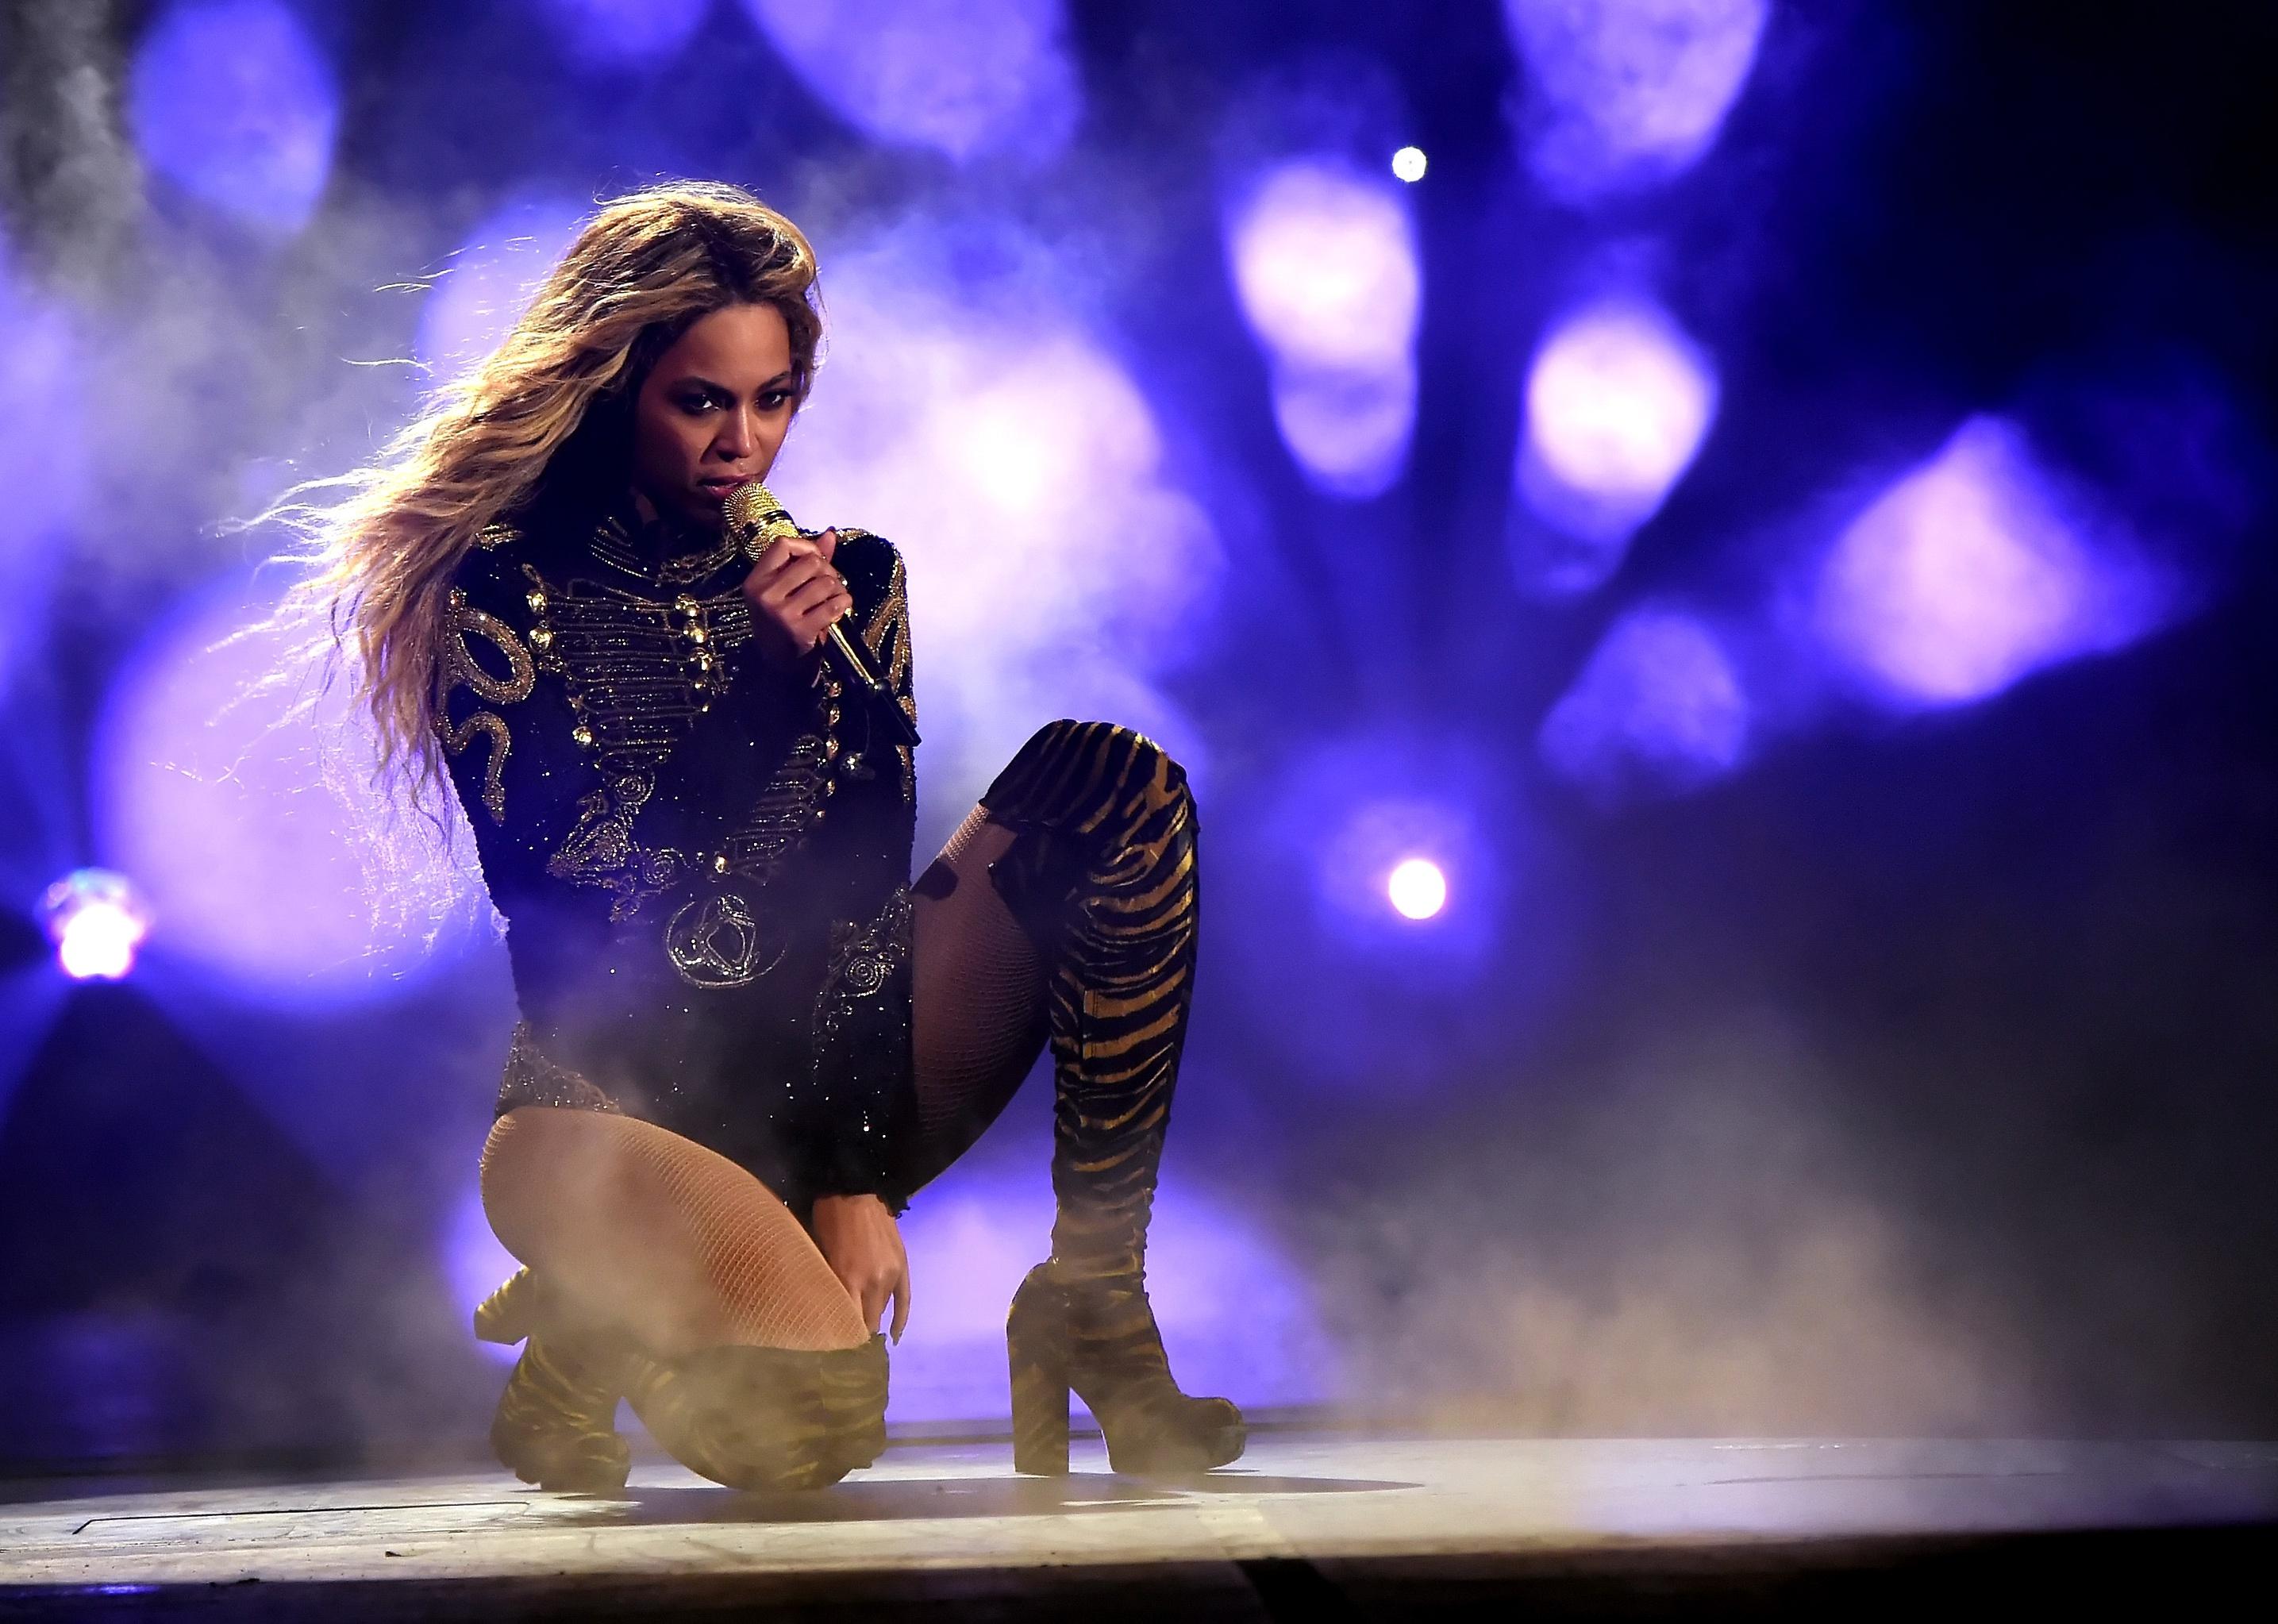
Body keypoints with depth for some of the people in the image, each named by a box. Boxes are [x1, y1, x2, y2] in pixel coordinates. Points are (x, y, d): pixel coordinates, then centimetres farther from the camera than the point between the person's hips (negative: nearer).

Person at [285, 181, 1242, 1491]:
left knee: (1115, 781, -15)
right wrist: (762, 693, -20)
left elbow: (872, 892, -1)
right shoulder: (505, 588, -5)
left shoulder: (851, 580, 6)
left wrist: (858, 1182, -11)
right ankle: (590, 1325, 5)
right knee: (809, 1416, -34)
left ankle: (1098, 1297, -13)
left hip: (836, 1069, 4)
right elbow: (564, 905, -15)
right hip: (619, 1100, -4)